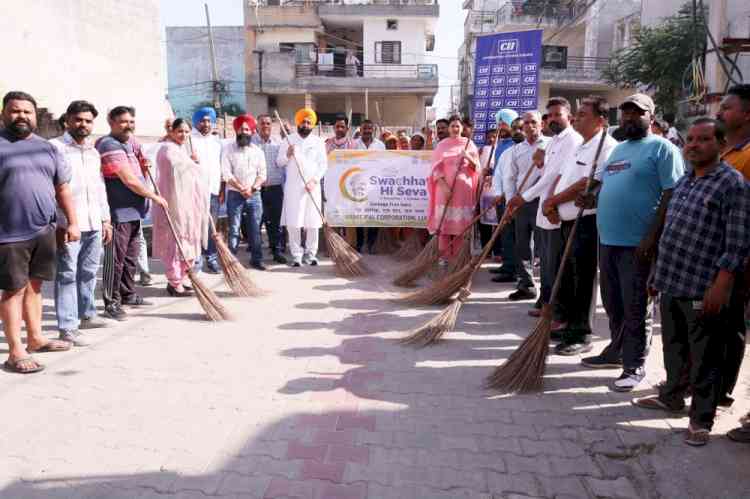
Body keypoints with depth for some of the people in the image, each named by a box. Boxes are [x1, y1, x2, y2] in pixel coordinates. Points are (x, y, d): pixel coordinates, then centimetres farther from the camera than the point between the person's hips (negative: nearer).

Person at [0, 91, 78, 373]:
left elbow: (63, 188, 15)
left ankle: (35, 338, 26)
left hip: (44, 231, 5)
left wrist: (72, 222, 8)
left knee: (34, 285, 14)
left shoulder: (47, 148, 13)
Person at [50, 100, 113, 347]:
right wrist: (57, 223, -18)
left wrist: (106, 219, 20)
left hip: (94, 224, 7)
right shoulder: (55, 147, -5)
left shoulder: (94, 152, 19)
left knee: (88, 272, 15)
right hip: (67, 223, -7)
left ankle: (86, 315, 29)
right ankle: (67, 327, 1)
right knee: (67, 275, -3)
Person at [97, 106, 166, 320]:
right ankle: (111, 303, 5)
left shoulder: (130, 142, 14)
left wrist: (144, 166, 7)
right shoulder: (110, 145, -15)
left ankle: (128, 295, 29)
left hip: (133, 211, 9)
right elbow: (129, 180, -19)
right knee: (115, 259, -3)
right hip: (117, 212, -9)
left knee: (131, 256, 17)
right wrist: (155, 197, -9)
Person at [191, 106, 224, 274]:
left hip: (214, 190, 5)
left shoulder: (217, 140, 16)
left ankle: (212, 259, 15)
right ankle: (196, 260, 1)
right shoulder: (190, 139, -1)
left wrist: (222, 190, 12)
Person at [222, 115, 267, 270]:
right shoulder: (228, 149, 1)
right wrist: (241, 188, -14)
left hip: (254, 195, 2)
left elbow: (262, 174, 5)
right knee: (234, 230, -1)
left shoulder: (258, 151, 10)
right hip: (235, 195, -2)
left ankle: (256, 259, 13)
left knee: (255, 229, 5)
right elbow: (226, 174, -7)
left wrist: (252, 188, -11)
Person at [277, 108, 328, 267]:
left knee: (312, 222, 1)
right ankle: (296, 254, 5)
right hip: (293, 186, 0)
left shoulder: (318, 141, 8)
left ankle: (310, 253, 11)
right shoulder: (288, 140, 7)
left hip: (312, 186, 1)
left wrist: (314, 180, -10)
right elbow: (279, 162, 7)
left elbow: (323, 164, 3)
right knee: (293, 223, -4)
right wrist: (287, 155, -13)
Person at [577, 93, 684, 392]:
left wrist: (652, 235, -20)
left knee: (635, 308, 0)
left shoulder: (662, 148, -6)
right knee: (612, 302, 18)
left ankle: (634, 365, 11)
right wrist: (592, 198, 4)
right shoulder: (618, 149, 18)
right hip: (608, 239, 8)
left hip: (638, 243, -8)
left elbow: (672, 194, -14)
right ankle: (616, 351, 34)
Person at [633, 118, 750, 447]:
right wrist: (660, 273, 20)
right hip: (672, 283, 8)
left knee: (705, 357, 4)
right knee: (674, 347, 21)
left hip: (703, 289, -8)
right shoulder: (684, 182, 14)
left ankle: (702, 418, 16)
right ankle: (671, 396, 38)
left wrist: (721, 286, -19)